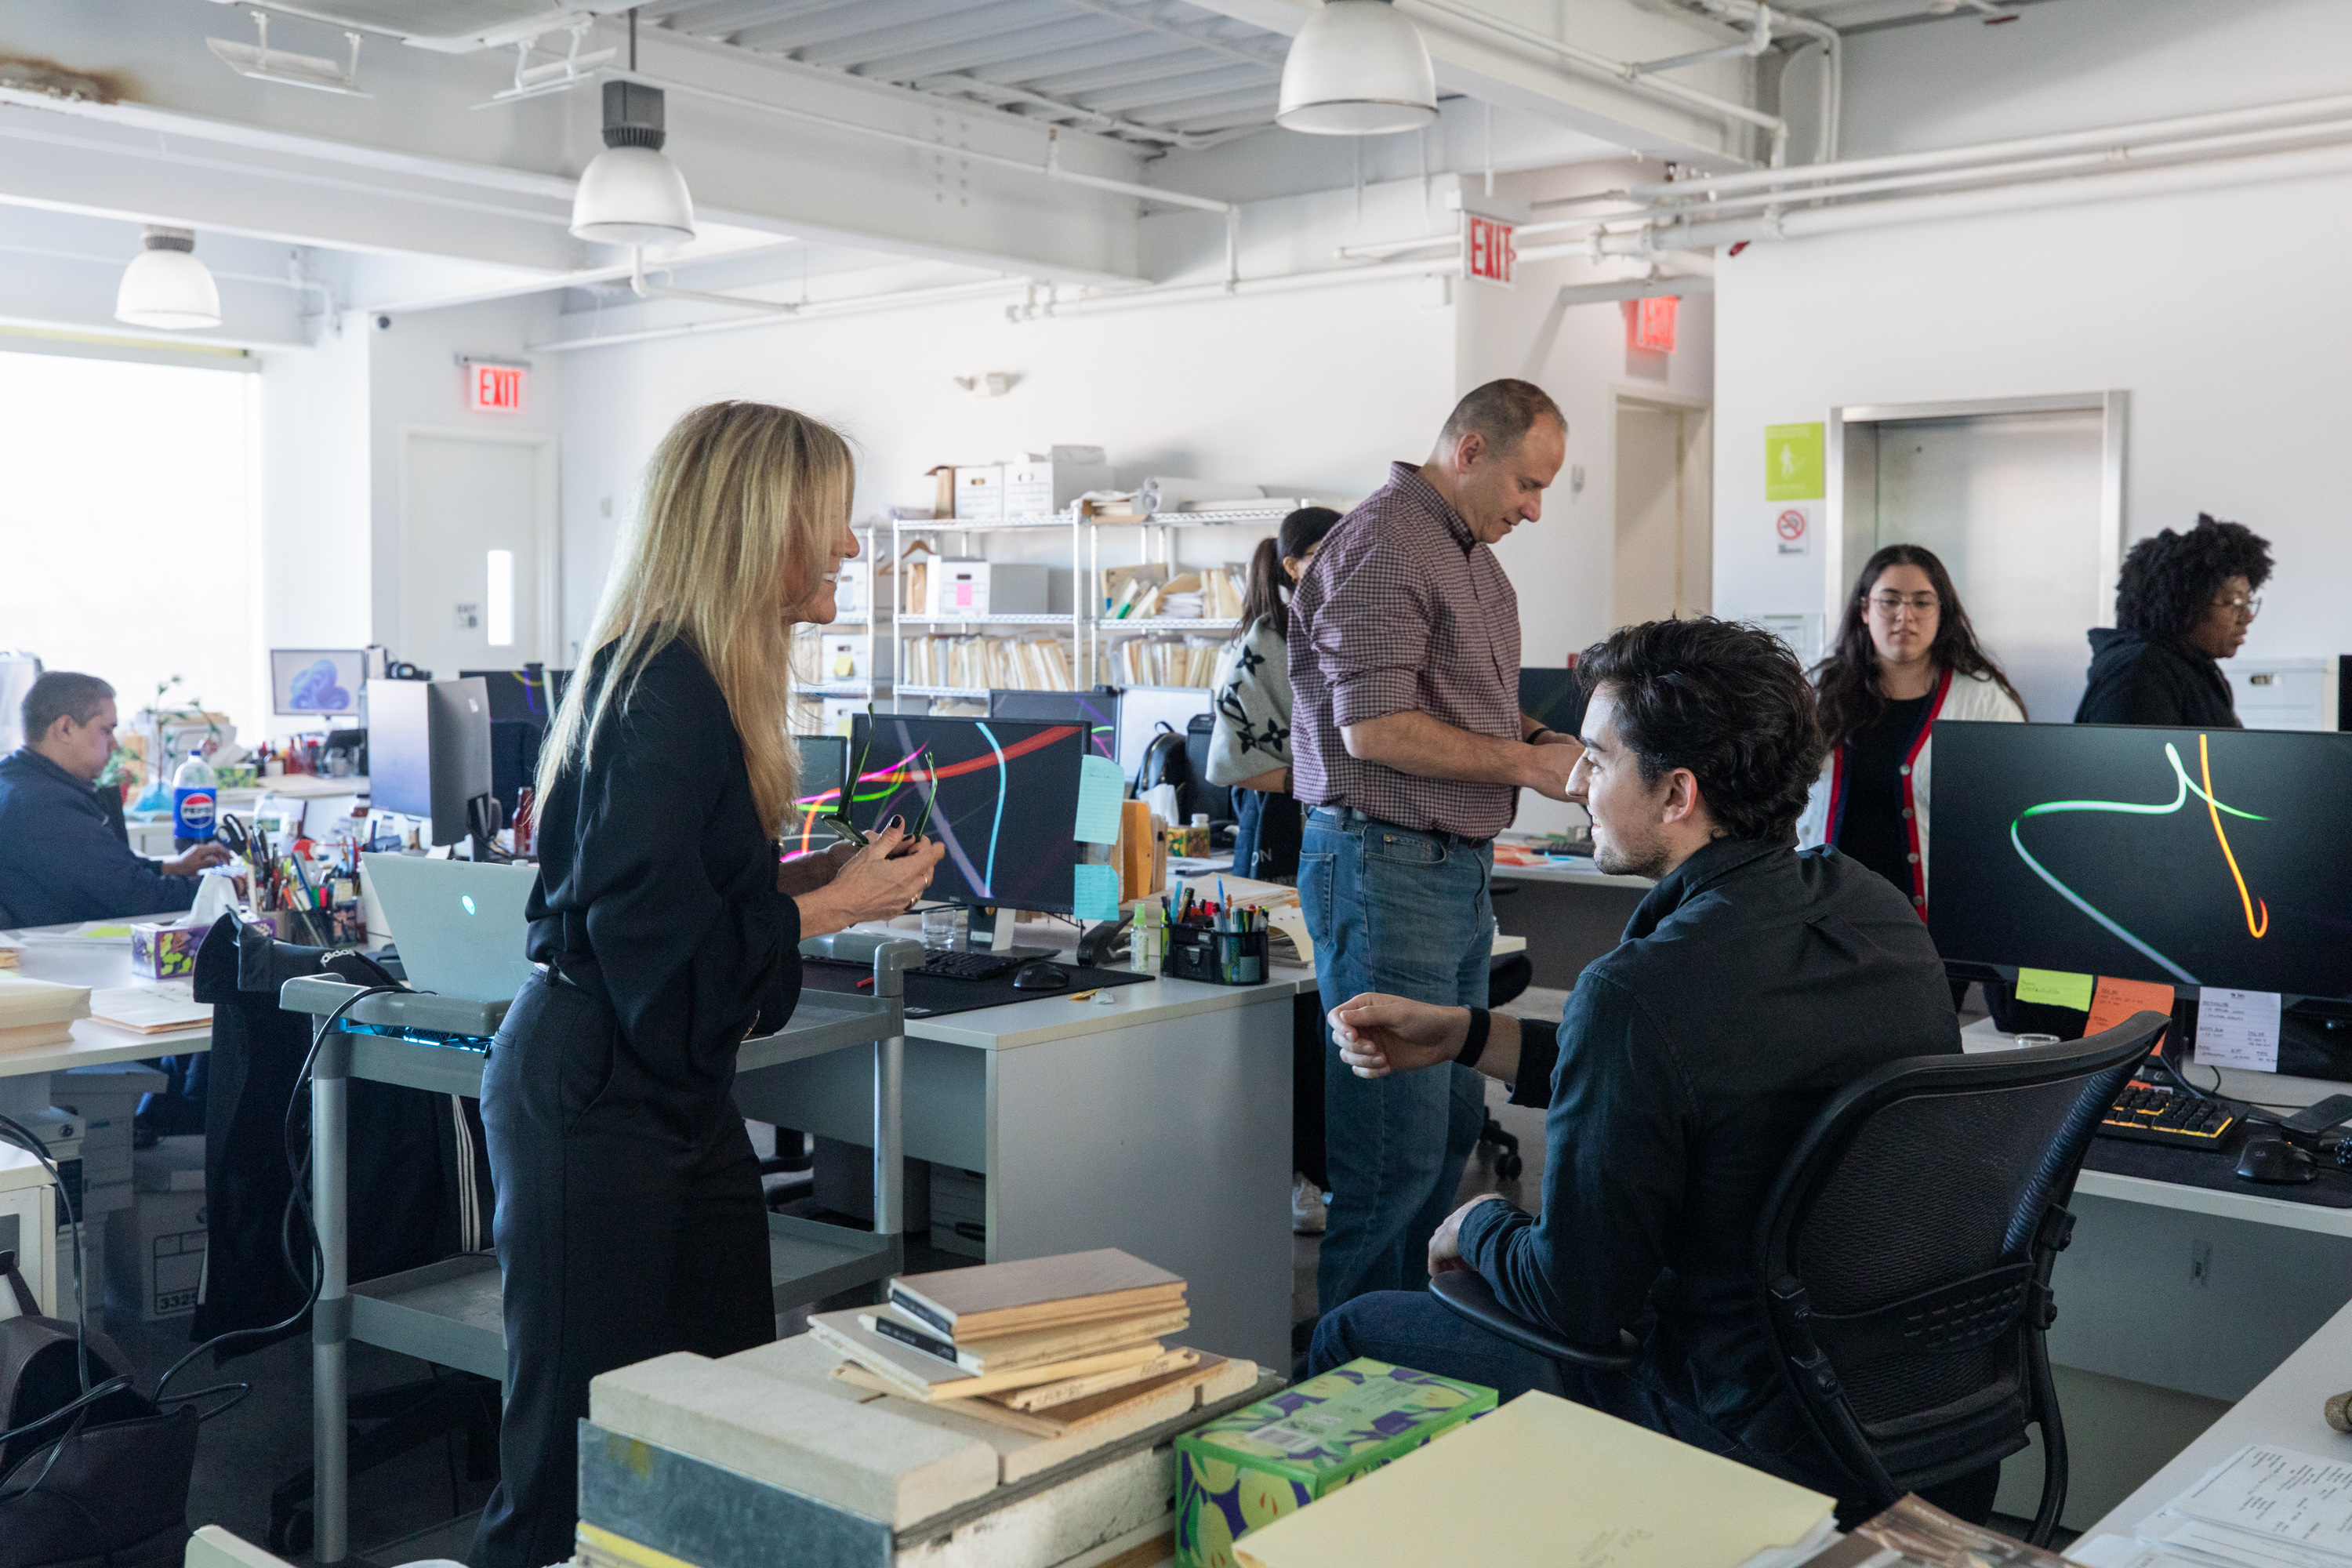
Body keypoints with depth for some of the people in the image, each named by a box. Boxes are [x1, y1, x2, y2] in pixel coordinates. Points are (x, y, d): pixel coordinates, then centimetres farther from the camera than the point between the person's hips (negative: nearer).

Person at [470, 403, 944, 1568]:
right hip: (593, 1099, -10)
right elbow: (649, 938, -22)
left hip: (676, 1091, 10)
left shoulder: (701, 682, 11)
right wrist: (832, 906, -13)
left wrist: (826, 870, 8)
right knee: (581, 1460, 0)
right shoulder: (667, 694, -19)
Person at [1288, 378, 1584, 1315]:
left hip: (1461, 869, 10)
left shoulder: (1476, 558, 19)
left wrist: (1547, 742, 7)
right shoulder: (1382, 544, -12)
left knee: (1453, 1124, 14)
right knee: (1397, 1148, -7)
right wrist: (1529, 764, -15)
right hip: (1386, 865, -10)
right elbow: (1373, 728, -20)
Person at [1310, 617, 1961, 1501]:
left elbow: (1576, 1303, -21)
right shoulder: (1873, 907, -3)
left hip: (1751, 1439, -8)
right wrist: (1463, 1036, 11)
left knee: (1350, 1338, 10)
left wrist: (1476, 1227, 1)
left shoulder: (1638, 991, -29)